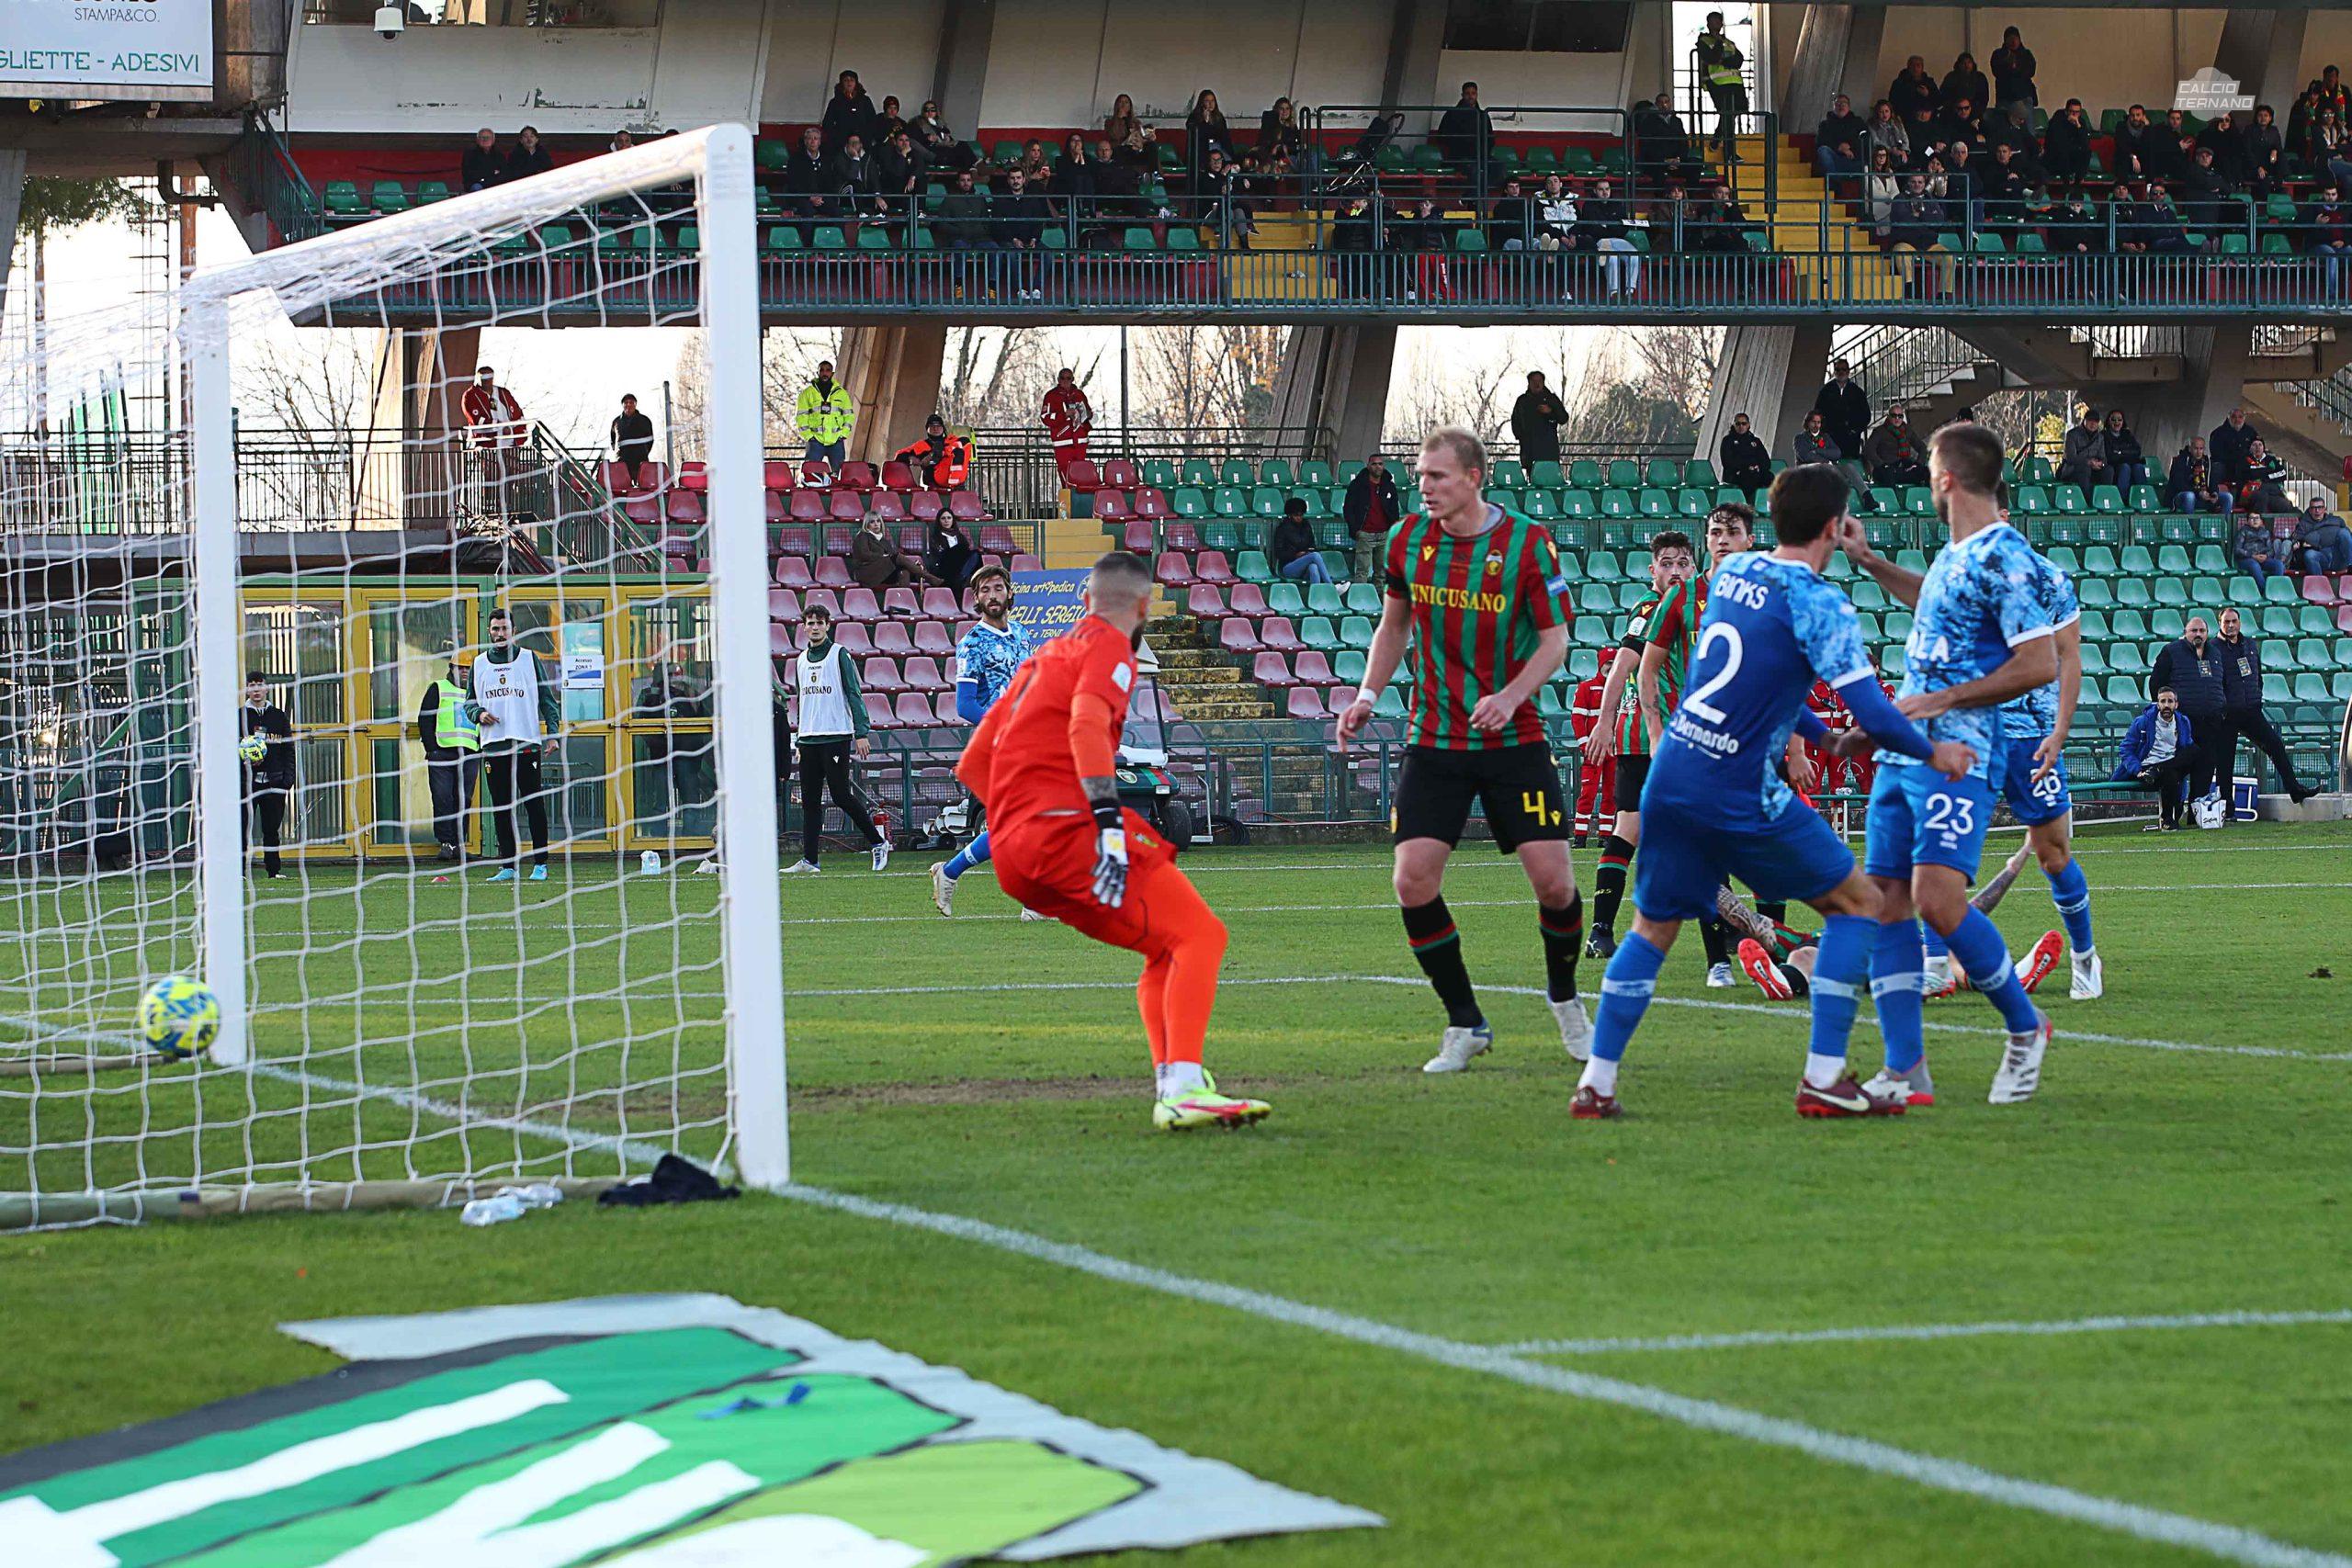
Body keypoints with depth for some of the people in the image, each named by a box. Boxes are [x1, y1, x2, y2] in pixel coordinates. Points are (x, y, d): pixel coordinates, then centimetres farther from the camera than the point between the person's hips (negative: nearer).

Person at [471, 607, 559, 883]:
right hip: (493, 746, 3)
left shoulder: (530, 659, 5)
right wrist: (479, 714, -5)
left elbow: (548, 699, 5)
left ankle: (540, 864, 1)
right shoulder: (479, 663, 12)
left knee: (534, 806, -3)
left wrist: (552, 734, -5)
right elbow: (470, 702, 18)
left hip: (527, 745, -3)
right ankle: (508, 865, 9)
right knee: (501, 808, 4)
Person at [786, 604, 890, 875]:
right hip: (809, 739, 6)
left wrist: (861, 733, -15)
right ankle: (809, 860, 3)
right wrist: (799, 743, 20)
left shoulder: (839, 655, -2)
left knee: (842, 795, -9)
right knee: (809, 801, 3)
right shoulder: (802, 659, 16)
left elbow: (854, 695, -6)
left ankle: (877, 843, 5)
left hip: (836, 737, -6)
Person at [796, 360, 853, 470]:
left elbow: (849, 415, 15)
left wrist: (844, 434, 2)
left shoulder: (841, 393, 12)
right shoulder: (808, 393, 7)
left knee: (839, 472, -3)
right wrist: (808, 435, -6)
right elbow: (801, 416, 5)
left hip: (836, 441, 2)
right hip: (816, 441, -2)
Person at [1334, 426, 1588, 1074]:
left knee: (1553, 879, -8)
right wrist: (1368, 695, 3)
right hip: (1433, 743, 2)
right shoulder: (1408, 540, 1)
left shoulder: (1527, 544, -9)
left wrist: (1512, 695, -19)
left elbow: (1555, 638, -3)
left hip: (1513, 739, -2)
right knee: (1413, 881, -12)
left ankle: (1563, 995, 23)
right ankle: (1465, 1025, 4)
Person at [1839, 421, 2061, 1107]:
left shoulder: (2003, 558, -13)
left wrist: (1942, 699, -15)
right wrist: (1868, 561, 36)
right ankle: (1906, 1071, 2)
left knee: (1938, 899, -20)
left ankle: (2025, 1028, 1)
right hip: (1903, 751, 9)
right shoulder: (1955, 553, 16)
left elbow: (2040, 664, -19)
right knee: (1886, 902, 1)